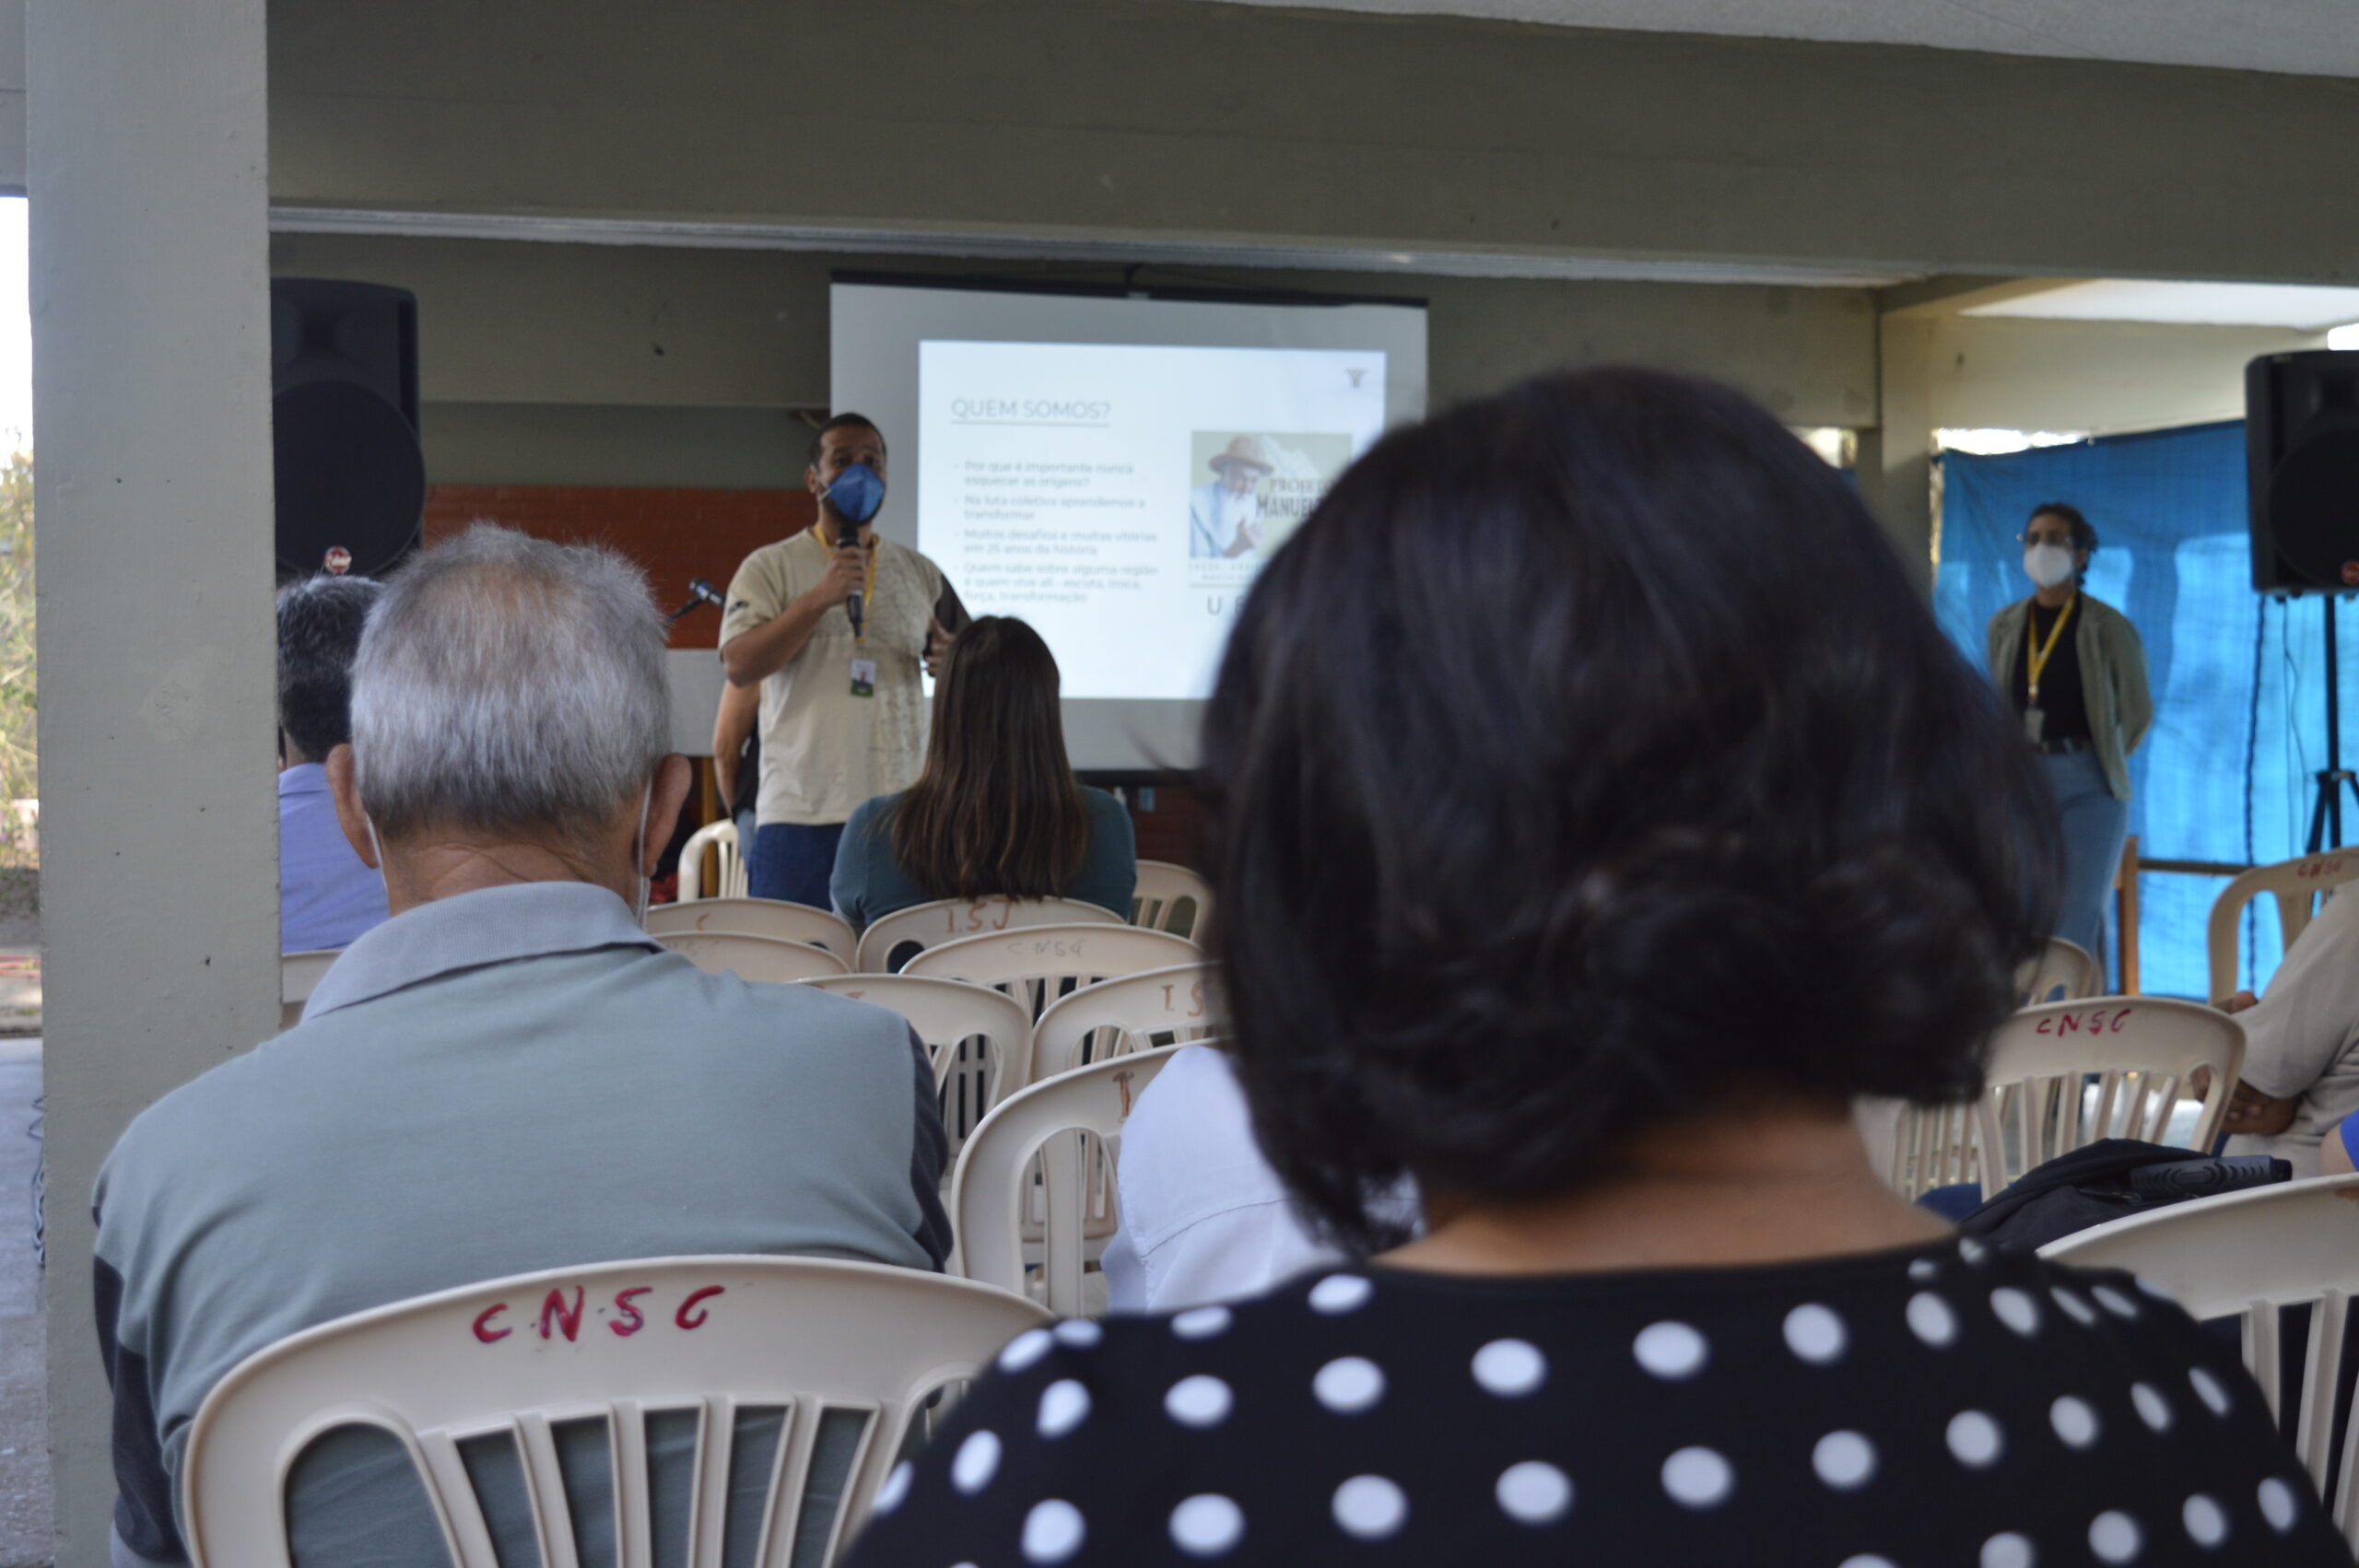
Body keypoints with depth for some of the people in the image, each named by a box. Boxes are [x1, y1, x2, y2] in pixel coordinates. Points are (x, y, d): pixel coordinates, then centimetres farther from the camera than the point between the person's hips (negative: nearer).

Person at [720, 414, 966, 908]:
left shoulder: (920, 572, 16)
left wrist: (950, 655, -2)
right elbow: (739, 665, -8)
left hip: (901, 814, 3)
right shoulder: (770, 567, 5)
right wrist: (820, 598, -16)